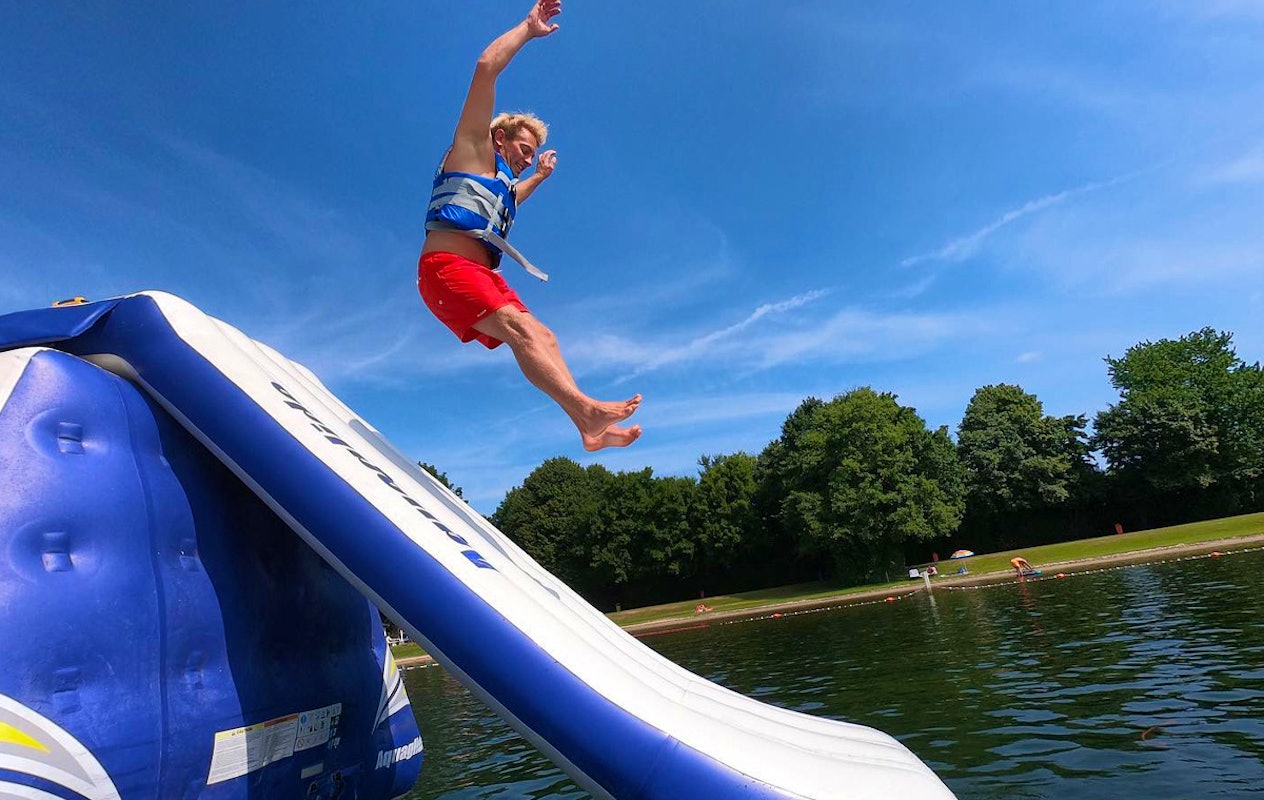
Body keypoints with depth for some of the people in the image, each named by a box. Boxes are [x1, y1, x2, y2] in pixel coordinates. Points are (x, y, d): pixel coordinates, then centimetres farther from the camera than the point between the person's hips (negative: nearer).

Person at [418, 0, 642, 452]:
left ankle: (590, 428, -16)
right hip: (447, 267, -9)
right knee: (521, 328, -28)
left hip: (482, 276, 9)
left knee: (541, 337, -6)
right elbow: (487, 67, -1)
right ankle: (587, 409, -44)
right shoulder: (474, 150, 9)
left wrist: (540, 176, 62)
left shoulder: (501, 180, 32)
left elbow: (509, 201, 60)